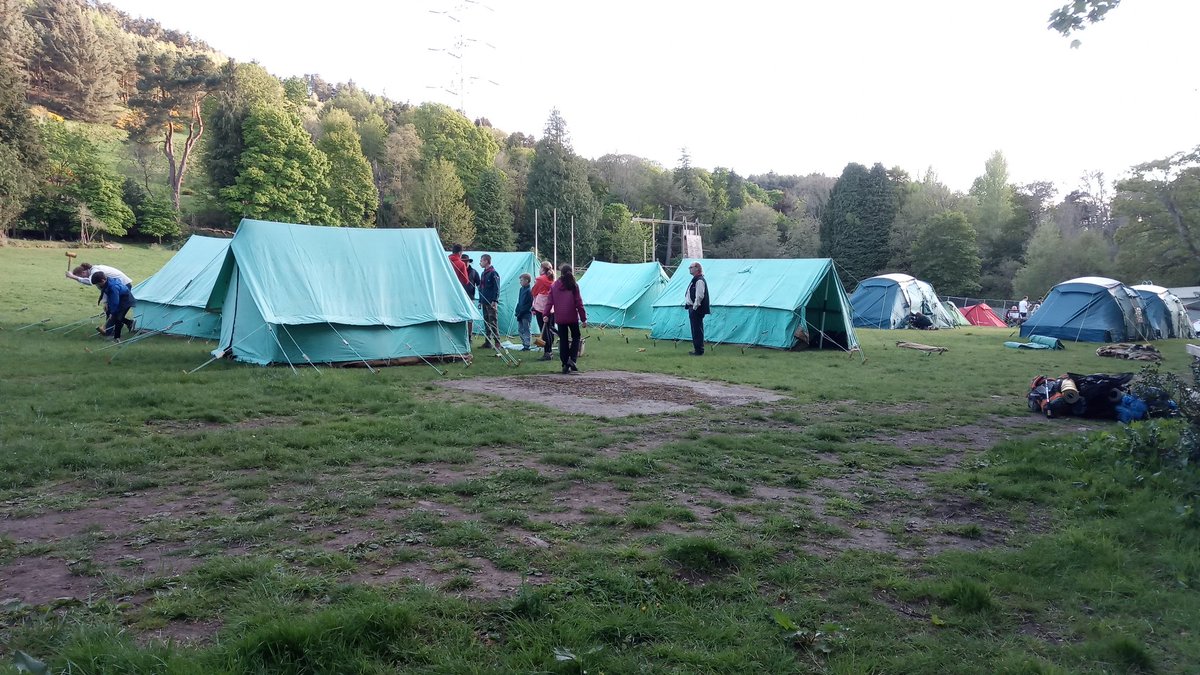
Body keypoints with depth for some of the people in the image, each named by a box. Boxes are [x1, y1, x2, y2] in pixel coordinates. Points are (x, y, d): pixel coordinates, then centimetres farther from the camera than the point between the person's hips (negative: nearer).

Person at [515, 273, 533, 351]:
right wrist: (517, 312, 7)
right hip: (520, 314, 8)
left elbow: (529, 305, -16)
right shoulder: (521, 289, 12)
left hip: (526, 314, -8)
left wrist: (521, 313, -17)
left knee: (526, 330, -3)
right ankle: (524, 344, 18)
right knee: (520, 330, 11)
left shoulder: (529, 291, -14)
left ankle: (527, 346, 2)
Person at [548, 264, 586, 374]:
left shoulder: (554, 286, 4)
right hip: (572, 317, -2)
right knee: (576, 337, 14)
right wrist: (583, 318, -1)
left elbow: (550, 302, 4)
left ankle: (565, 365, 8)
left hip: (559, 318, 2)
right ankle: (572, 359, -7)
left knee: (563, 340, 9)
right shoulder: (573, 286, -4)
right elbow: (578, 303, -4)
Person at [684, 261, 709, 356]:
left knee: (697, 330, -6)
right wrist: (688, 305, 19)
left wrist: (694, 308, -20)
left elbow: (699, 296, -22)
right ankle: (696, 349, 22)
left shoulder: (699, 281, -15)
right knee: (695, 330, 15)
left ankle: (699, 350, -3)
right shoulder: (694, 280, 17)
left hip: (697, 310, -11)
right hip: (693, 309, 11)